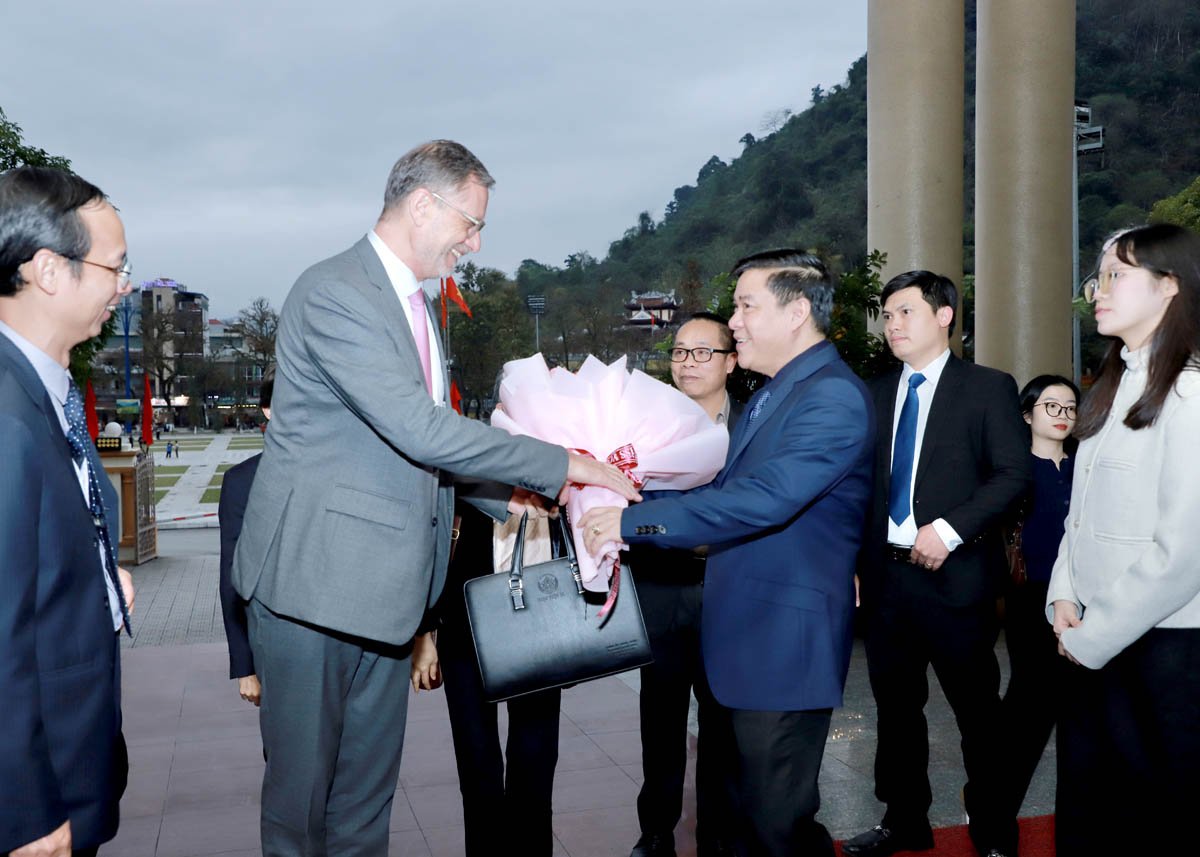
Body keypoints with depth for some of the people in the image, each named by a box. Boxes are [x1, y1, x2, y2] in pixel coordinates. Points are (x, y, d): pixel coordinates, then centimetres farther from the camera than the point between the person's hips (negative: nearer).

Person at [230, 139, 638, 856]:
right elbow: (420, 430, -25)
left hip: (382, 584, 8)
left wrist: (505, 494, 6)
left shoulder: (415, 305, 14)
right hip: (314, 579, -8)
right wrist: (561, 465, -19)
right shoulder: (334, 293, -17)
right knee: (301, 781, 8)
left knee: (369, 785, 16)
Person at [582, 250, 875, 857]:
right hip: (744, 635, 10)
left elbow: (765, 499, -29)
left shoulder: (833, 398, -18)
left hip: (785, 643, -10)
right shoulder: (774, 392, 15)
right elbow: (725, 487, 16)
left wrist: (633, 521, -26)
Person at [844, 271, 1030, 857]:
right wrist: (858, 556, 1)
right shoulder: (875, 393, 12)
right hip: (885, 574, 5)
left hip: (955, 574, -5)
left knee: (978, 710, 6)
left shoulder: (988, 388, -1)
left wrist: (949, 528, -18)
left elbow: (1014, 473, -9)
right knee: (896, 705, 14)